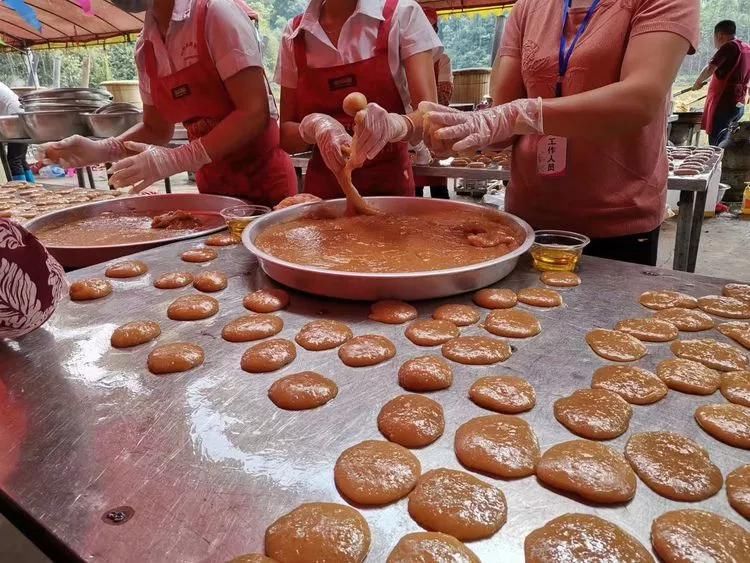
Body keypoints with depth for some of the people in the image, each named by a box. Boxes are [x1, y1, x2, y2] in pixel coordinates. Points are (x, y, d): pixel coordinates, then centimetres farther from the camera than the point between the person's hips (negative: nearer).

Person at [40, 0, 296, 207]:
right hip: (212, 186, 6)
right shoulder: (145, 47, 5)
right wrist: (100, 150, -3)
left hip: (263, 183, -6)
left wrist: (177, 159, -25)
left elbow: (255, 113, -21)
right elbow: (157, 129, 14)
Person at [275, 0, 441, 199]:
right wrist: (311, 125, -20)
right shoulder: (294, 34, 1)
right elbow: (286, 134, 1)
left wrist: (394, 124, -33)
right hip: (323, 190, 2)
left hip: (390, 184, -2)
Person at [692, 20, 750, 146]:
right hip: (739, 105, 9)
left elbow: (710, 69, -22)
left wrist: (698, 82, -5)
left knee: (716, 146, -8)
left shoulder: (729, 47, -10)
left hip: (724, 104, -9)